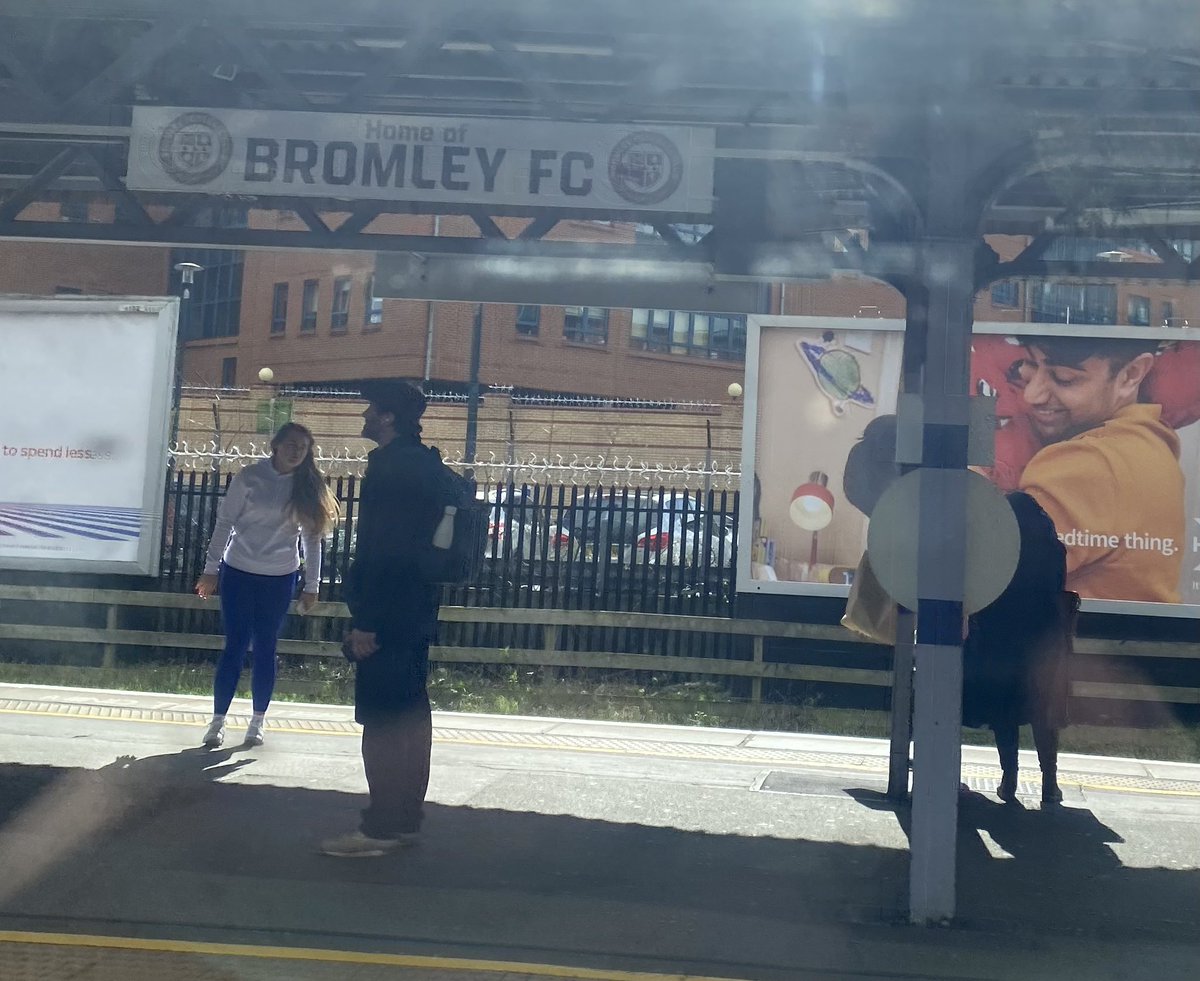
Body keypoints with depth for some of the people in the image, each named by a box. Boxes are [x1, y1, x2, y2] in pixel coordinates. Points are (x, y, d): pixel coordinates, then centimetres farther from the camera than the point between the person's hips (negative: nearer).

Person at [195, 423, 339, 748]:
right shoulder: (249, 478, -6)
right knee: (235, 647, -1)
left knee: (265, 649, 6)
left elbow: (311, 537, 5)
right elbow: (224, 523, -4)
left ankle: (257, 723, 16)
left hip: (280, 579, 2)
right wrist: (211, 569, -6)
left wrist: (312, 585, 3)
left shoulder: (307, 487, 1)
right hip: (238, 573, -2)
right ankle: (217, 721, 6)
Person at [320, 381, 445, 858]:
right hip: (416, 612, 10)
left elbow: (381, 550, -21)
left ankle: (380, 827, -3)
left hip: (387, 616, -10)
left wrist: (366, 622, -20)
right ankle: (405, 817, 20)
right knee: (410, 715, 12)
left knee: (381, 720, -6)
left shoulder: (390, 467, -15)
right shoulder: (424, 464, 15)